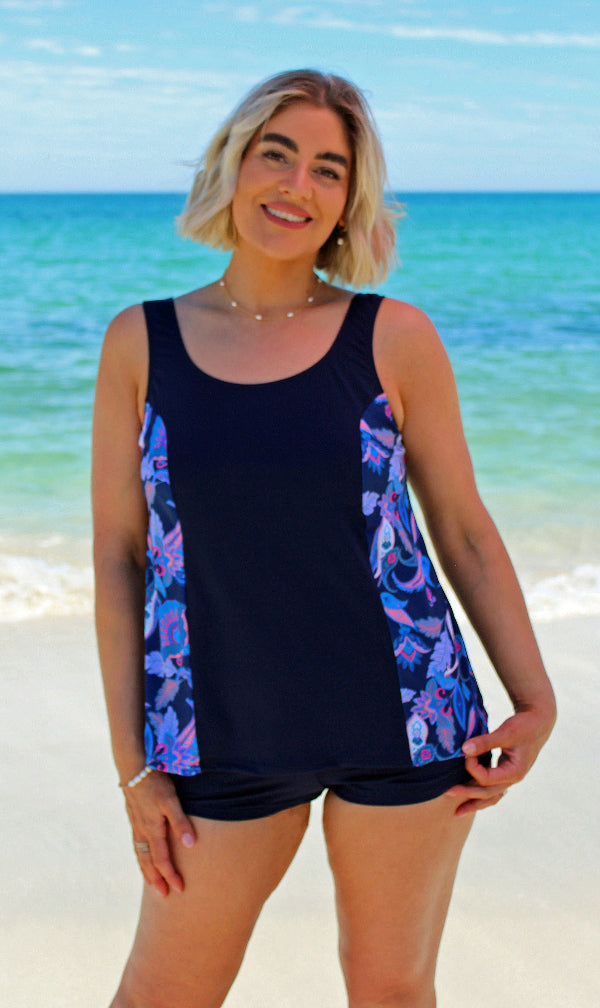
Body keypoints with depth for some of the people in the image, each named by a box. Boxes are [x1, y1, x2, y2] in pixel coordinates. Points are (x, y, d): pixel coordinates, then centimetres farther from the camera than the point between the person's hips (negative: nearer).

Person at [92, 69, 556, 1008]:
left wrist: (536, 701, -1)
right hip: (224, 741, 1)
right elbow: (117, 555, 1)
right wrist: (134, 765, -1)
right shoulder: (142, 342, 0)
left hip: (403, 722, 0)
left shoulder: (396, 338, -3)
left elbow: (464, 530, 4)